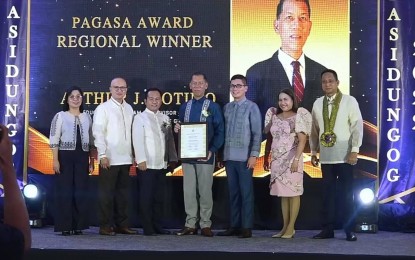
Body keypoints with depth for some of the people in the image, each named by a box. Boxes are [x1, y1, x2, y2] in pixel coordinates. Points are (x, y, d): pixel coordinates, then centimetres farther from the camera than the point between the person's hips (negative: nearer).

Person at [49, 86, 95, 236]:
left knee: (81, 191, 3)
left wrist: (92, 161, 9)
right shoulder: (60, 116, 1)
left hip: (82, 157, 3)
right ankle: (65, 226, 4)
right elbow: (54, 140, -4)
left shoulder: (87, 117, 11)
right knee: (64, 191, -1)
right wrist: (55, 160, -11)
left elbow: (91, 141, 13)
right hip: (65, 156, -3)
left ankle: (78, 225, 11)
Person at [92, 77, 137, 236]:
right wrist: (103, 154, -14)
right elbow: (98, 132, -8)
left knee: (123, 193, 10)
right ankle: (105, 226, 5)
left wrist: (132, 154, 12)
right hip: (109, 159, -6)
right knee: (106, 193, 0)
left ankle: (122, 224, 17)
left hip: (125, 158, 6)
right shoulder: (103, 108, -3)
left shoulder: (129, 108, 14)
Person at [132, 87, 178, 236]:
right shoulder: (140, 118, -2)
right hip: (147, 165, -5)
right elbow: (138, 141, -10)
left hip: (162, 165, 5)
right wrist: (141, 160, -17)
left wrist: (173, 159, 11)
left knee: (158, 197, 9)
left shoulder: (165, 118, 15)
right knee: (146, 197, -2)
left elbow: (170, 140, 15)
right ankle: (147, 228, 3)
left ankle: (157, 226, 16)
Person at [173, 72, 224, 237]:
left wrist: (212, 150, -15)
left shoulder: (213, 107, -1)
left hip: (205, 155, -3)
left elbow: (220, 132, -3)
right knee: (188, 190, 5)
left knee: (205, 190, 1)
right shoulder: (184, 107, 11)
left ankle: (205, 224, 10)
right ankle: (190, 224, 12)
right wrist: (177, 129, -6)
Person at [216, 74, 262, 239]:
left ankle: (247, 228, 6)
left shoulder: (251, 107, -3)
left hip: (244, 157, -5)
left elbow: (257, 133, -6)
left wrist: (254, 155, -13)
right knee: (233, 192, 9)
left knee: (246, 193, 0)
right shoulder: (226, 107, 11)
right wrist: (222, 154, 10)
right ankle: (234, 226, 16)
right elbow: (224, 132, 12)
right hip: (229, 157, 5)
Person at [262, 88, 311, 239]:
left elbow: (302, 140, -11)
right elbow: (270, 139, 15)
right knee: (282, 193, 8)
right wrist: (266, 158, 11)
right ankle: (285, 227, 13)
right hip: (277, 160, 5)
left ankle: (291, 228, 2)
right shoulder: (274, 117, 12)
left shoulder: (297, 116, -4)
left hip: (291, 159, -5)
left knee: (293, 193, -1)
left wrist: (296, 159, -20)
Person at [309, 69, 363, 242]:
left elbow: (357, 126, -7)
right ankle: (327, 229, 14)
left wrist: (355, 150, -14)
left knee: (346, 194, 0)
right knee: (328, 193, 8)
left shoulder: (349, 101, -3)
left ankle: (349, 230, 8)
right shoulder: (317, 104, 9)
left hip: (344, 155, -4)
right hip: (325, 156, 4)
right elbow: (314, 130, 13)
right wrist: (313, 152, 12)